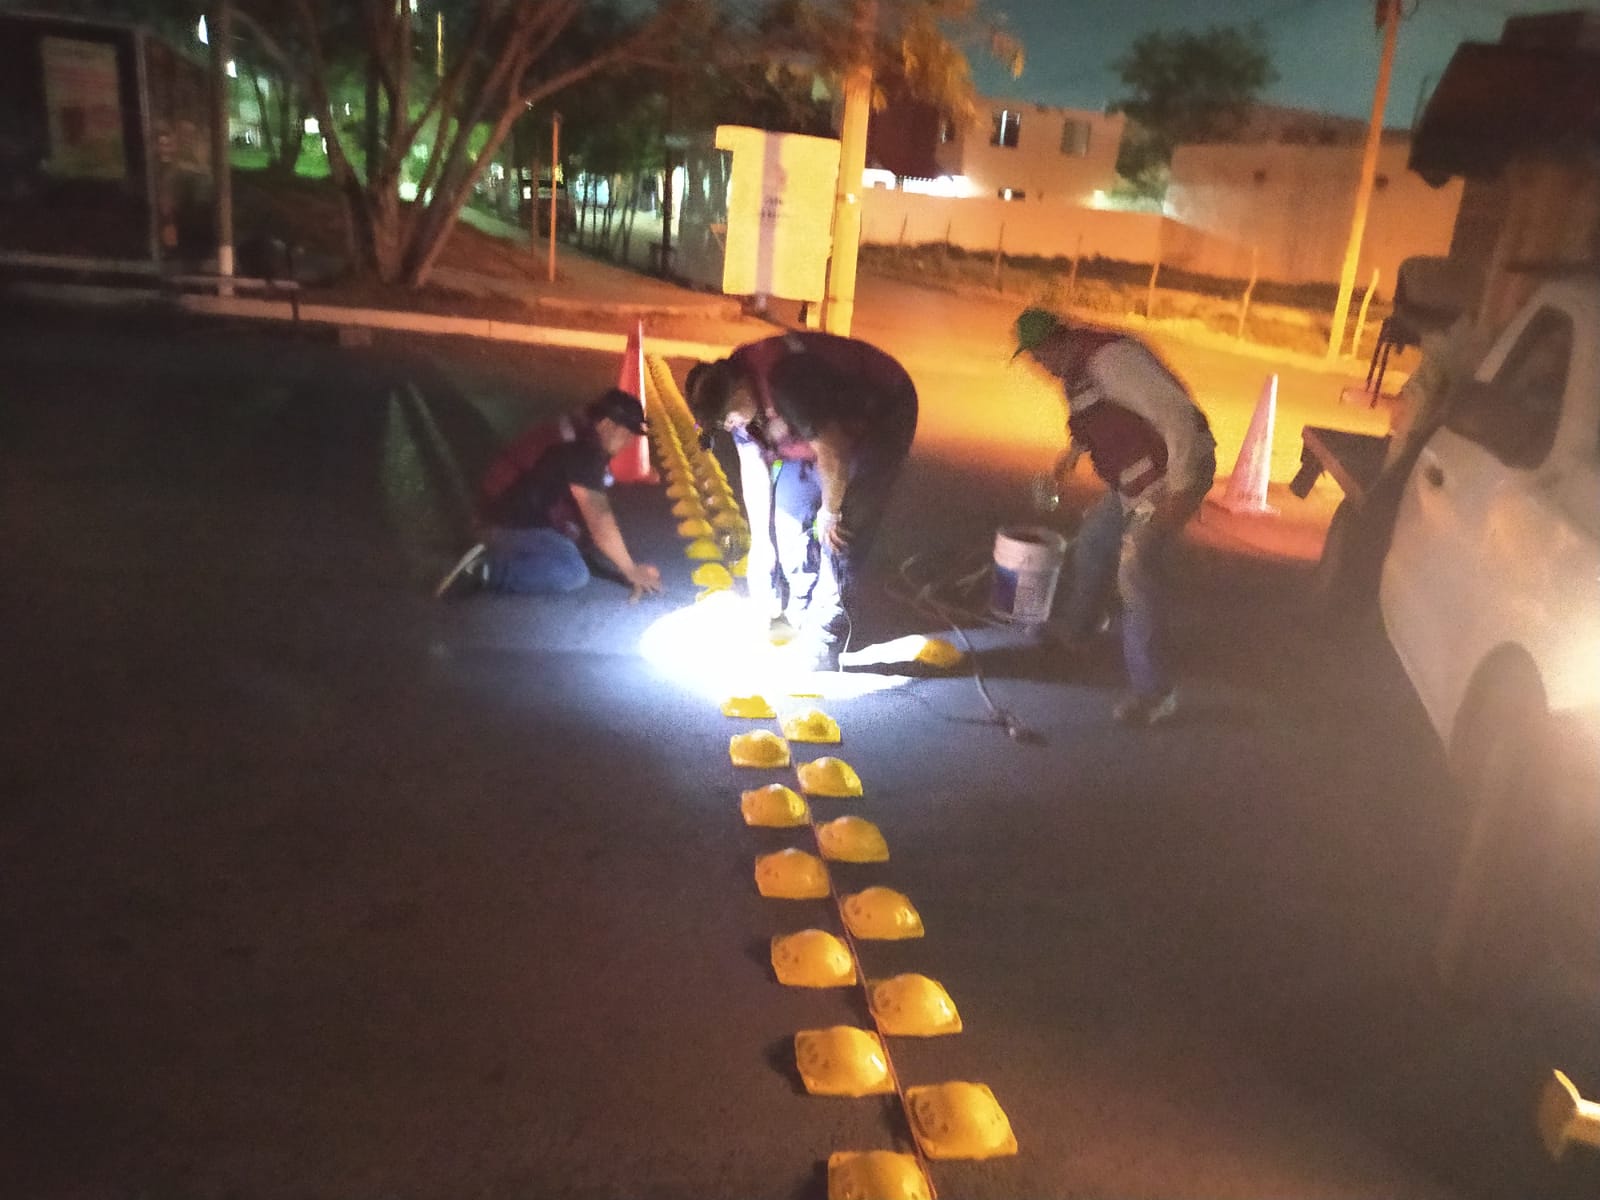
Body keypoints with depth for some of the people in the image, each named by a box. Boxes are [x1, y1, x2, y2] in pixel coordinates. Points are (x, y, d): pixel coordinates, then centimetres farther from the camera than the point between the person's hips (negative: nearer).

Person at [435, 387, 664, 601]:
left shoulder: (579, 435, 9)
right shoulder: (581, 450, -23)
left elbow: (594, 510, 13)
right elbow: (599, 519, -24)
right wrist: (631, 572, -17)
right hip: (511, 523, -11)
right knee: (574, 573, -24)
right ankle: (487, 569, -15)